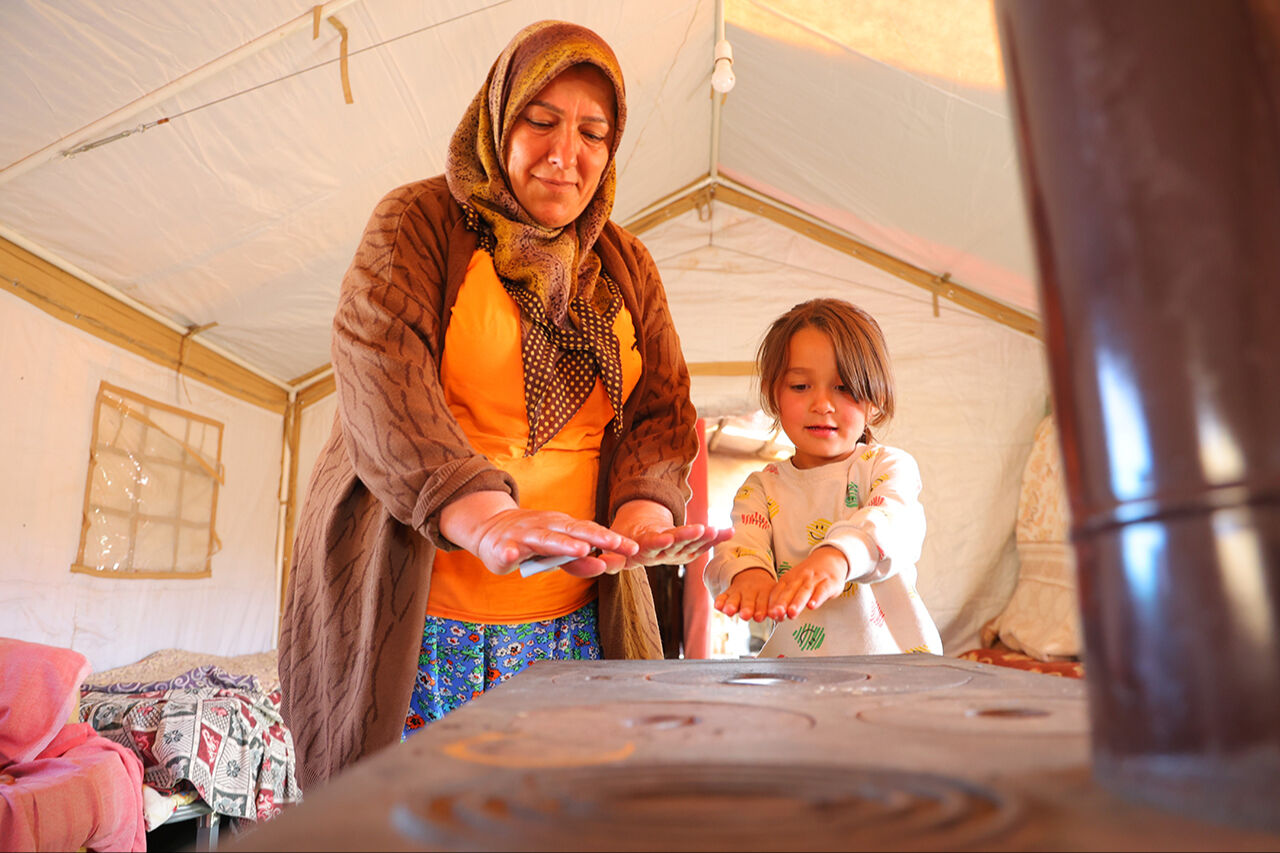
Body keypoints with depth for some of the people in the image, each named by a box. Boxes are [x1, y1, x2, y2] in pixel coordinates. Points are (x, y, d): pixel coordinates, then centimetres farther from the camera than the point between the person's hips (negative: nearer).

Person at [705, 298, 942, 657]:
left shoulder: (888, 466, 7)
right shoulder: (762, 488, 12)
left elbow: (893, 521, -14)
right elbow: (740, 543, -6)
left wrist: (835, 556, -35)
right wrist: (747, 573, -30)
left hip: (892, 656, 0)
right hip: (793, 656, 1)